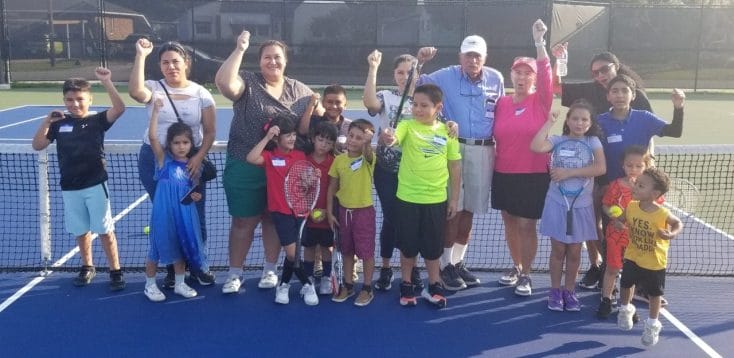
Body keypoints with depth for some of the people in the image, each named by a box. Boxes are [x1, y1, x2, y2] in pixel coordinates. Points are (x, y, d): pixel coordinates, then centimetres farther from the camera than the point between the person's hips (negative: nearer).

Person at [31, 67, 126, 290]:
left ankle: (115, 272, 10)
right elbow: (37, 146, 4)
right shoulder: (59, 124, 4)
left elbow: (119, 108, -21)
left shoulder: (97, 120, -5)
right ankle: (87, 268, 33)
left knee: (105, 230, 1)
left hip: (95, 185, -3)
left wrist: (106, 82, -27)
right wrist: (47, 121, -5)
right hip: (70, 188, 4)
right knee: (81, 231, 16)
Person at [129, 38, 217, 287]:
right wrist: (141, 55, -25)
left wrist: (199, 157, -16)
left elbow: (210, 131, -1)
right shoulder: (153, 88, -2)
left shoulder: (201, 93, -1)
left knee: (195, 216, 4)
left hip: (190, 162, 0)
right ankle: (172, 269, 23)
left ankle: (196, 267, 23)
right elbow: (135, 92, -27)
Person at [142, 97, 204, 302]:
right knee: (157, 248, 7)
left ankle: (180, 284, 31)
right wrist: (156, 110, -27)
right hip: (164, 214, -4)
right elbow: (152, 137, -23)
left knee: (182, 248, 15)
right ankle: (150, 285, 24)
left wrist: (197, 196, -9)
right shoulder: (164, 159, -8)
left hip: (185, 214, 4)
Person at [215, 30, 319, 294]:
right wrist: (239, 49, -24)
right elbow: (223, 82, -24)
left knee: (274, 219, 15)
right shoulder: (247, 82, -4)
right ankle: (235, 273, 21)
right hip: (246, 168, -2)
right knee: (244, 221, 6)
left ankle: (270, 270, 31)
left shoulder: (300, 90, 7)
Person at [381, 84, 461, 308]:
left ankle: (434, 286, 31)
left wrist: (454, 199, 7)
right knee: (408, 245, 11)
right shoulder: (408, 126, -6)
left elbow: (455, 167, 6)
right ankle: (406, 286, 28)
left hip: (436, 199, 1)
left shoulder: (447, 131, -1)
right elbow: (394, 139, -27)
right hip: (408, 198, -1)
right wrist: (388, 139, -51)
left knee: (433, 246, 13)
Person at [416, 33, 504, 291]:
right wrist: (419, 62, -18)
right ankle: (445, 265, 9)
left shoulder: (496, 79, 5)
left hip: (484, 150, 3)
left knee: (469, 209, 11)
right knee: (453, 208, -4)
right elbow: (415, 84, -1)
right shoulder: (447, 76, -2)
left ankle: (458, 261, 25)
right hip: (454, 147, -3)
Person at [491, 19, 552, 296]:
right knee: (509, 222, 14)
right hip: (504, 174, 3)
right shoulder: (502, 103, 3)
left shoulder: (541, 101, -5)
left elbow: (545, 73, -22)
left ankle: (526, 275, 16)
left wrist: (539, 42, -28)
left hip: (534, 175, -3)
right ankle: (516, 266, 32)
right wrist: (493, 163, 6)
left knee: (527, 225, 1)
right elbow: (496, 137, 9)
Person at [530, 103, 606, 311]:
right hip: (557, 203, -1)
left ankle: (569, 291, 24)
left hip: (581, 205, 1)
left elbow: (601, 168, -16)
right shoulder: (558, 140, -2)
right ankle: (555, 291, 20)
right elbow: (536, 147, -22)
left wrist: (569, 172, -21)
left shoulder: (593, 142, -1)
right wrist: (549, 123, -14)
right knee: (558, 249, 7)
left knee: (574, 251, 10)